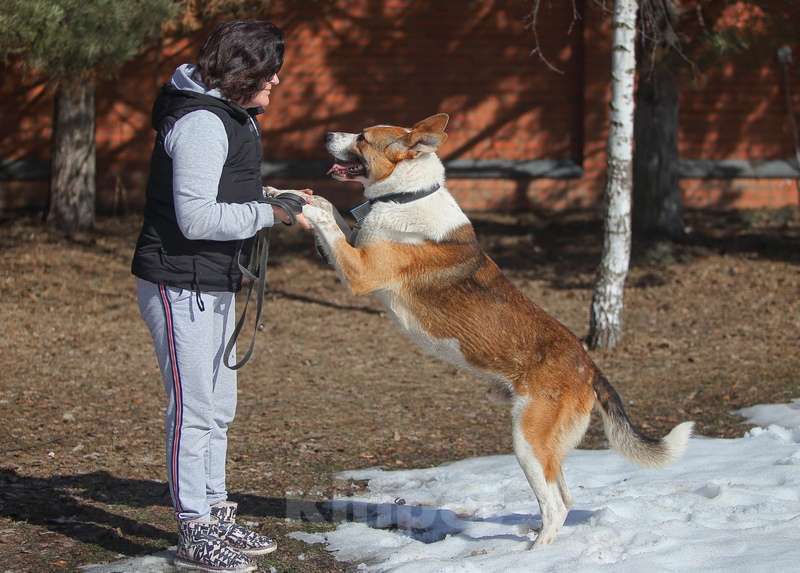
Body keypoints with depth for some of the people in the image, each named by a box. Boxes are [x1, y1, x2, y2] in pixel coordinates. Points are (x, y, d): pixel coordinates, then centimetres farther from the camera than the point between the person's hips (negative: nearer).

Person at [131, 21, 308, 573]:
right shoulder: (201, 123, -21)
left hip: (214, 285, 11)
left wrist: (283, 199, 7)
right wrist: (272, 213, -18)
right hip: (181, 286, -11)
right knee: (195, 408, -5)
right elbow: (197, 218, -25)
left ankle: (216, 514, 28)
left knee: (218, 405, 17)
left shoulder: (233, 116, 13)